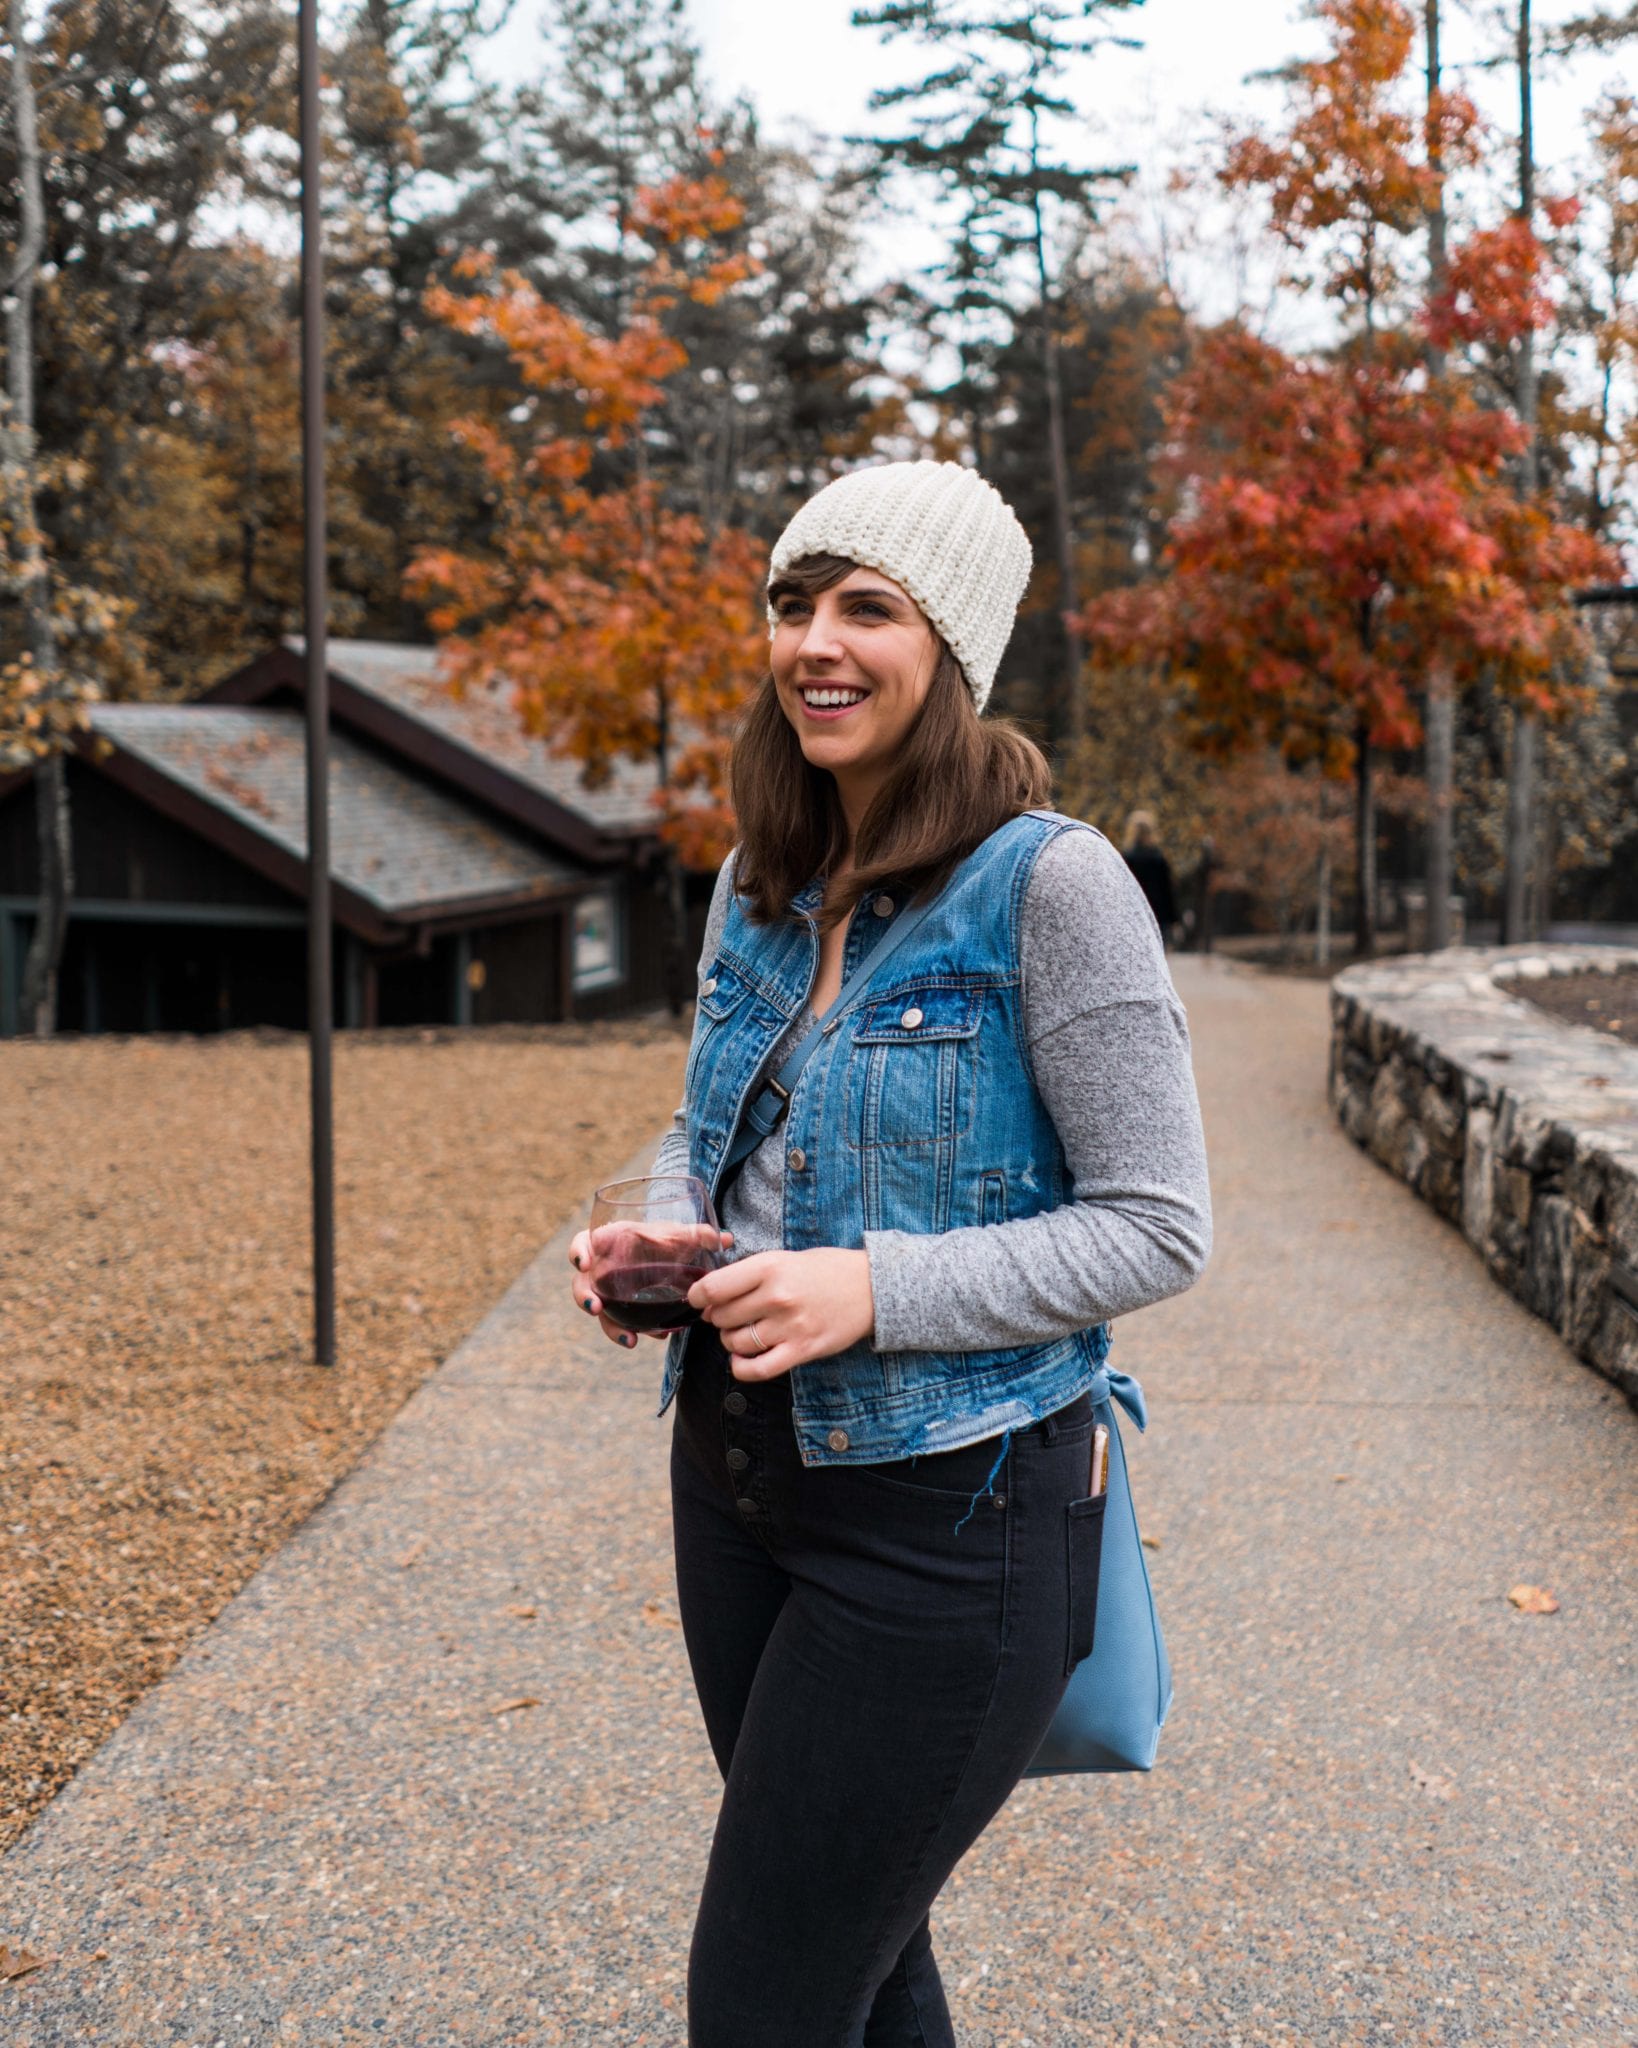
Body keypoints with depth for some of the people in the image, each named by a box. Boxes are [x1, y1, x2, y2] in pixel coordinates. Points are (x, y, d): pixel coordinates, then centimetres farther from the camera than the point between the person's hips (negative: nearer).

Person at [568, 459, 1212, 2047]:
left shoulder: (1049, 883, -15)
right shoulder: (757, 887, 6)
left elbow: (1158, 1227, -15)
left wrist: (877, 1289, -24)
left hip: (944, 1508, -7)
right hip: (736, 1469, 7)